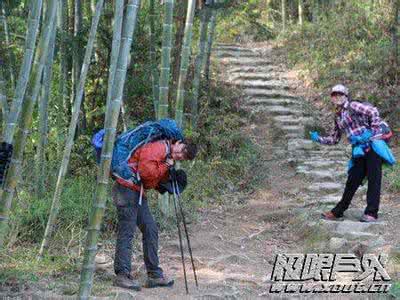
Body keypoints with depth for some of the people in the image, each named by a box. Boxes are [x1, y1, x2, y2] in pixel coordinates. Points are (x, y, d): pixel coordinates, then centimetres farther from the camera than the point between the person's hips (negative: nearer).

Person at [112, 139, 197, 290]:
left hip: (138, 192, 10)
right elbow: (145, 171, -24)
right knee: (127, 231, -12)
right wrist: (165, 166, -11)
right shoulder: (158, 147, -14)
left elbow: (158, 181, 14)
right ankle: (122, 275, -11)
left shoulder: (169, 159, 17)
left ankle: (154, 274, 12)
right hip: (127, 188, -10)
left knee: (151, 230, 7)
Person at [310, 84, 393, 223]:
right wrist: (318, 138, 13)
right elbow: (334, 139, 24)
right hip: (360, 150, 7)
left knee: (373, 179, -4)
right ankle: (338, 211, 13)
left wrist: (374, 130, -16)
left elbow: (373, 111, -15)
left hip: (373, 144, -7)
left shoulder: (352, 106, -3)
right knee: (352, 180, 9)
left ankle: (371, 212, -2)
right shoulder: (338, 117, 19)